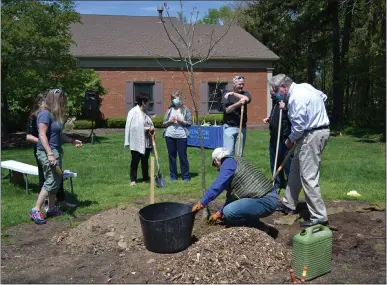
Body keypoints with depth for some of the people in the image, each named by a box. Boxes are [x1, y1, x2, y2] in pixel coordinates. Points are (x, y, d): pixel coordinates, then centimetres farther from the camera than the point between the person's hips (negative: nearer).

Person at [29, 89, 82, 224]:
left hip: (55, 151, 10)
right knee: (51, 181, -11)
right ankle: (36, 210, -4)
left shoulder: (55, 114, 14)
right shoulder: (45, 114, -14)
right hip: (47, 152, -10)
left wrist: (72, 141, 21)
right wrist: (50, 154, -25)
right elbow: (42, 135, -20)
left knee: (57, 181, 12)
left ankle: (51, 209, 22)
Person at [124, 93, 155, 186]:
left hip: (146, 141, 7)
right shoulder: (133, 112, -12)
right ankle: (133, 179, 12)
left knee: (145, 161, 15)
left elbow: (149, 124, 19)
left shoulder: (145, 112, 12)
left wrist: (151, 129, -1)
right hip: (137, 141, -7)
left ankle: (146, 178, 25)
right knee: (135, 161, 3)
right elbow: (130, 126, -16)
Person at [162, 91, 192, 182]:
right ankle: (173, 176, 16)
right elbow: (164, 123, 11)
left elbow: (189, 123, 0)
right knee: (172, 156, 7)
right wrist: (170, 121, -8)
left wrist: (181, 121, -13)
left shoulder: (185, 110, 3)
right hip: (170, 135, 3)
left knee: (183, 156, 0)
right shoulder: (169, 110, 11)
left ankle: (186, 176, 8)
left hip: (181, 135, -3)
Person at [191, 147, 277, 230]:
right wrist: (220, 213, 37)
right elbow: (231, 194, 30)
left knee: (229, 212, -22)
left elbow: (217, 186, -17)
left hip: (265, 201, -10)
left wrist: (201, 204, -11)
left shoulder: (229, 162, -6)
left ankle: (259, 227, -4)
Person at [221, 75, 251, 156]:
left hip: (242, 127, 3)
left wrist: (233, 94, -14)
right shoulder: (226, 95, 2)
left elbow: (247, 99, -14)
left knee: (239, 154, 8)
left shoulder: (245, 93, 10)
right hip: (229, 127, -3)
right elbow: (226, 110, -12)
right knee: (228, 152, -7)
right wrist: (238, 103, -24)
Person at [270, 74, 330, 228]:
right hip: (319, 130, 11)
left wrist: (290, 140, -3)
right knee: (295, 169, 19)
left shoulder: (296, 97, -20)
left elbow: (298, 126, -20)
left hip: (312, 135, -11)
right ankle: (289, 204, 31)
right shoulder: (304, 86, 10)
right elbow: (323, 96, 27)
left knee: (308, 176, -8)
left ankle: (318, 216, -2)